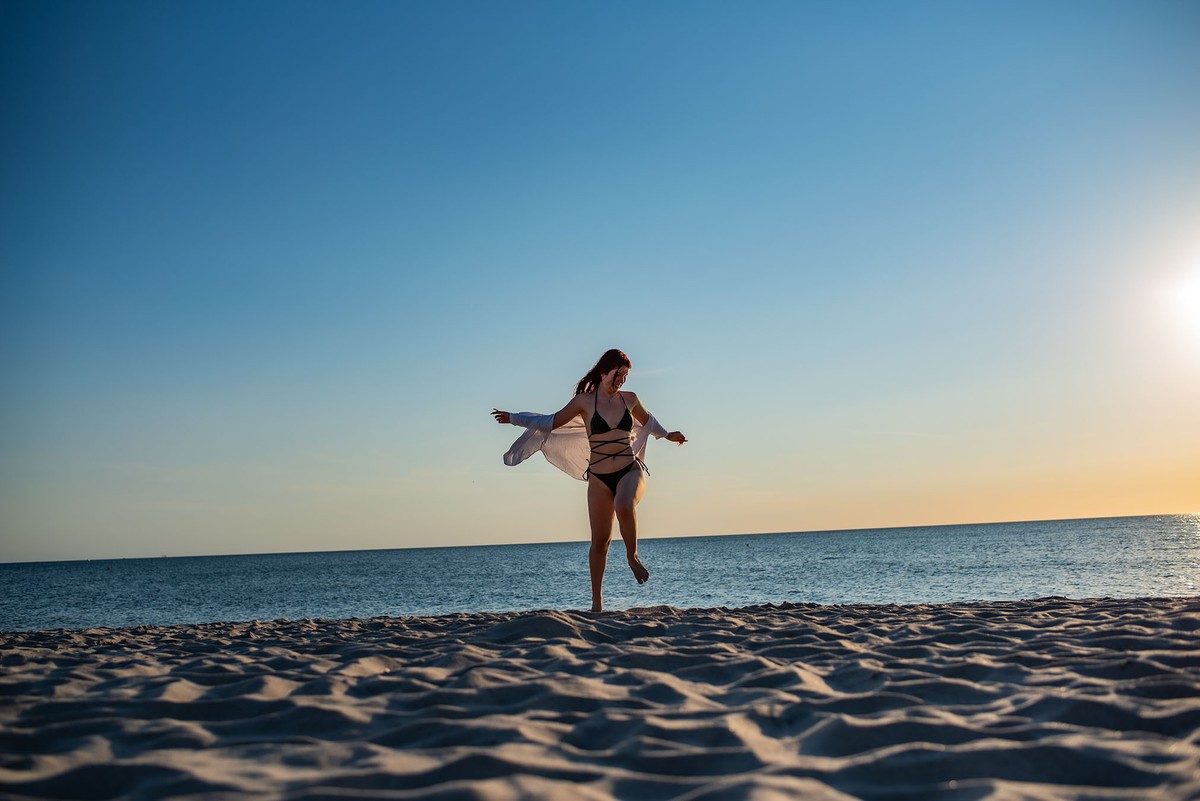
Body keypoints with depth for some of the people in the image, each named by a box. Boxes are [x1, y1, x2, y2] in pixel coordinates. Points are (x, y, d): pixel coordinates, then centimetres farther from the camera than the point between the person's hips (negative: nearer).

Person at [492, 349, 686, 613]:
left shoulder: (630, 399, 5)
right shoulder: (585, 401, -2)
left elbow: (647, 420, 28)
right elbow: (551, 422, 7)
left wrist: (666, 434, 41)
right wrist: (513, 418, 5)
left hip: (631, 470, 1)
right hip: (600, 478, 0)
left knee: (624, 507, -33)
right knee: (600, 541, 1)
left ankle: (633, 556, -6)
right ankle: (597, 599, 17)